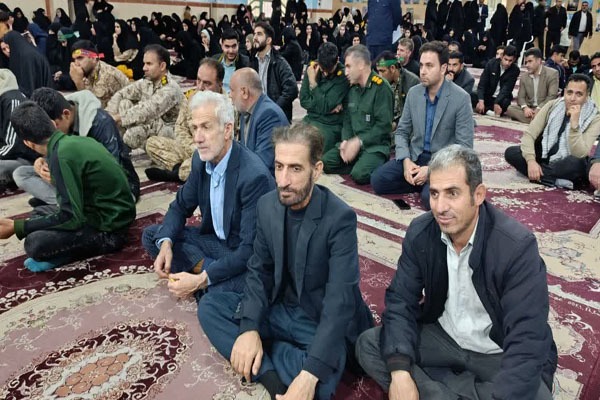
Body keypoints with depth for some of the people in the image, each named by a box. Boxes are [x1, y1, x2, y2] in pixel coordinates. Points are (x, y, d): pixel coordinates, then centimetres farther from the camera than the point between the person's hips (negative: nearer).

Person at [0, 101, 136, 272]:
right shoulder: (77, 140, 5)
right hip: (113, 214, 9)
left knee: (34, 243, -22)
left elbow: (71, 218, -21)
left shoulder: (60, 156, -20)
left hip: (109, 228, -9)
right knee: (39, 214, 20)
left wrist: (16, 227, -13)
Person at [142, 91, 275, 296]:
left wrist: (202, 280, -31)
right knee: (151, 236, 0)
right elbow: (181, 206, 8)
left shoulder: (254, 176, -29)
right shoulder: (202, 159, -4)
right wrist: (166, 243, -11)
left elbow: (250, 249, -28)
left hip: (247, 259, -8)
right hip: (216, 240, 8)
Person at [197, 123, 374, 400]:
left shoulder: (340, 218, -23)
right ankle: (272, 377, -18)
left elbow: (339, 301, -27)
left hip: (323, 322, -6)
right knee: (209, 305, -8)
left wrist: (310, 373, -36)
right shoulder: (267, 205, -5)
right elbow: (259, 271, 0)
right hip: (279, 310, 6)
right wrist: (250, 327, -17)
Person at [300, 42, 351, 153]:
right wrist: (330, 106, -10)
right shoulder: (311, 68, 2)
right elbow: (303, 100, 2)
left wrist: (313, 82, -13)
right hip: (310, 119, 5)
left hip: (330, 126, -5)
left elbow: (325, 107, -17)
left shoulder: (344, 76, -13)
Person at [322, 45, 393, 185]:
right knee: (326, 162, -13)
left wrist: (358, 142, -18)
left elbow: (384, 125, -15)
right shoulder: (353, 88, 12)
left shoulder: (381, 88, -10)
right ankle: (362, 164, -1)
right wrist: (345, 141, -4)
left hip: (376, 145, -7)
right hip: (354, 142, 7)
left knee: (359, 174, -30)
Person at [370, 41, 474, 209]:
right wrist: (406, 160, -13)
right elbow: (401, 132, 6)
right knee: (377, 180, -14)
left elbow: (464, 146, -14)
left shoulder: (461, 98, -14)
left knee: (430, 197, -32)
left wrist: (432, 169, -23)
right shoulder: (413, 93, 1)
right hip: (414, 155, 5)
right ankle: (421, 182, 2)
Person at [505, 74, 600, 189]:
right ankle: (557, 181, -23)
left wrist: (574, 124, -35)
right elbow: (529, 134, -12)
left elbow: (579, 154, -26)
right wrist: (531, 160, -28)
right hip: (543, 157, 4)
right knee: (510, 152, -21)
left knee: (577, 164, -39)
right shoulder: (552, 105, -7)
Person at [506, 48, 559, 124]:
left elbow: (552, 97, -13)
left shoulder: (552, 74, -4)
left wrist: (538, 109, -27)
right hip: (529, 109, 4)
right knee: (509, 108, -24)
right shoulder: (524, 76, 11)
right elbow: (521, 97, 5)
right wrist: (525, 107, -18)